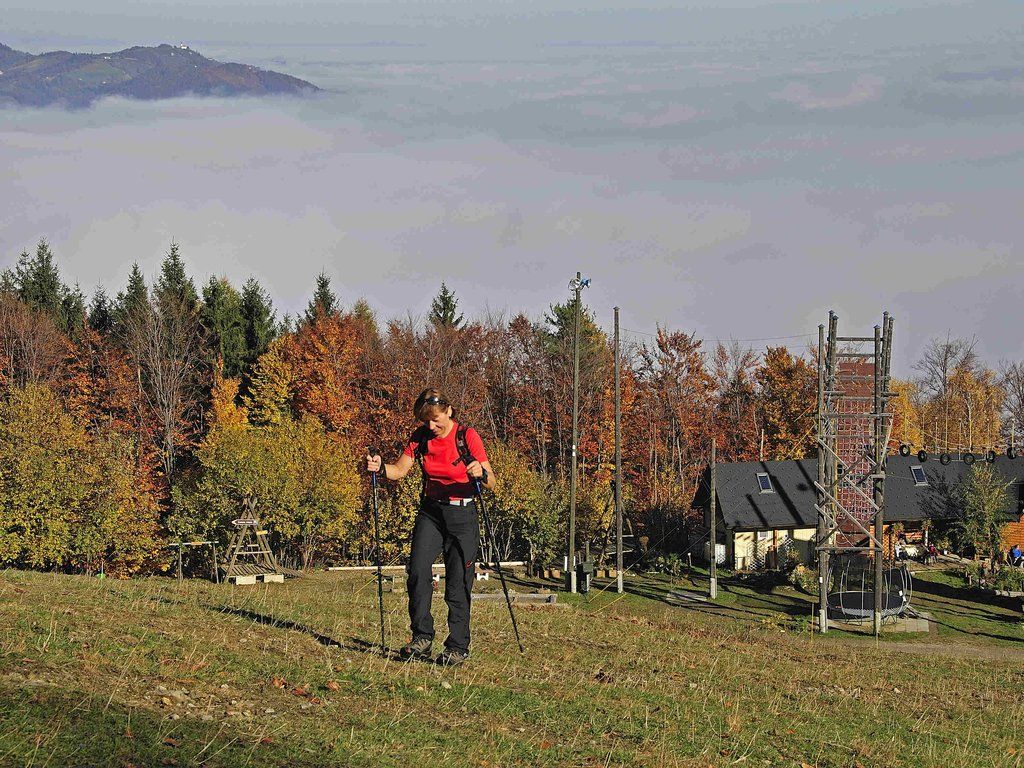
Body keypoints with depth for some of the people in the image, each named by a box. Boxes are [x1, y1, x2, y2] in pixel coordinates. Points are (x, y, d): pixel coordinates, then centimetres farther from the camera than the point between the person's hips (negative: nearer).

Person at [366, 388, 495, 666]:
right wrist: (381, 468, -17)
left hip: (462, 515, -3)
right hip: (430, 511, 3)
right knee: (418, 570, -15)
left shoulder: (467, 436, -9)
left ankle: (458, 646, 6)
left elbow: (491, 482, -10)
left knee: (458, 583, -3)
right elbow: (400, 470, 3)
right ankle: (422, 638, -7)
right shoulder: (421, 437, 3)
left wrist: (481, 473, -33)